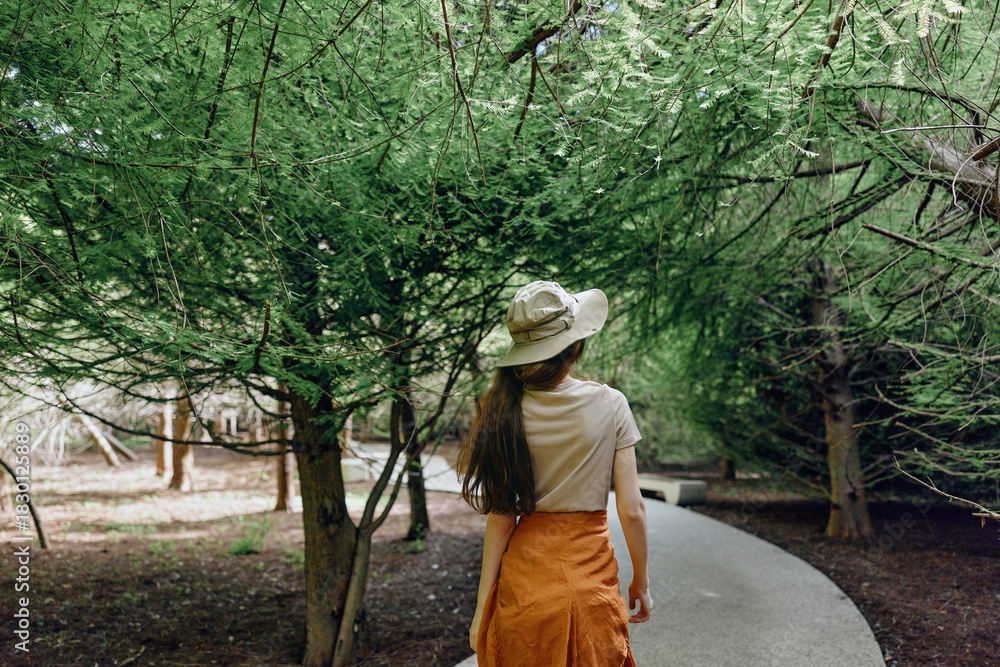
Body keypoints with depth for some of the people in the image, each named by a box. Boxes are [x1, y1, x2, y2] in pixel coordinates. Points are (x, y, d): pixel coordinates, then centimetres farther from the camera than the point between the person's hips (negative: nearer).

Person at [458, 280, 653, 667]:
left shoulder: (506, 411, -7)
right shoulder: (610, 404, -10)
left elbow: (501, 517, -6)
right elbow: (631, 509, -7)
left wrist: (483, 607, 1)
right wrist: (641, 581, 7)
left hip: (525, 580, 1)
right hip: (591, 576, -1)